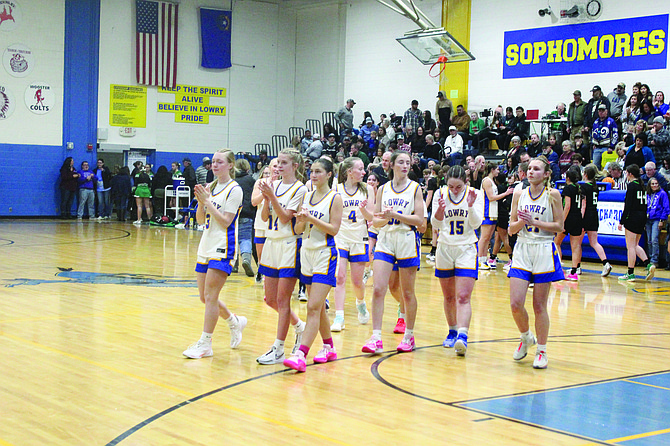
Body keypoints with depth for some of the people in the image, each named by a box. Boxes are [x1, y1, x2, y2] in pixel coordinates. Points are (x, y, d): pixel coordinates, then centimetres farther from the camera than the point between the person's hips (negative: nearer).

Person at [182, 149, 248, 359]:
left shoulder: (234, 190, -9)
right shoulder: (211, 187, 12)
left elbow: (225, 222, -15)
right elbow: (201, 220, 11)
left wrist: (207, 201, -16)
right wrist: (201, 202, -6)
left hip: (223, 248, -8)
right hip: (207, 246, 8)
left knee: (210, 296, -9)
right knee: (205, 297, 12)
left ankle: (205, 343, -3)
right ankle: (235, 322, 33)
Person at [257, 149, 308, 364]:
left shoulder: (300, 189, -8)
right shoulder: (274, 185, 10)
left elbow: (285, 218, -15)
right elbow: (265, 217, 7)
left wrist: (272, 196, -22)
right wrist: (266, 199, -10)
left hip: (289, 247, -7)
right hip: (271, 244, 7)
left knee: (282, 300, -5)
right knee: (271, 299, 11)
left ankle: (278, 349, 1)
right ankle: (299, 326, 32)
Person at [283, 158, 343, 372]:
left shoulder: (335, 198, -4)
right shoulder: (307, 196, 13)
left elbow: (334, 228, -12)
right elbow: (298, 229, 12)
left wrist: (311, 219, -20)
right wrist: (301, 220, -10)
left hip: (325, 254, -7)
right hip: (307, 252, 7)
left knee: (314, 307, -13)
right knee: (317, 307, 12)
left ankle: (300, 354, -21)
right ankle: (328, 347, 26)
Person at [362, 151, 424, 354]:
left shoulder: (415, 188, 2)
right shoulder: (383, 189, 10)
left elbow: (419, 219, -7)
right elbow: (375, 220, 10)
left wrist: (396, 215, -16)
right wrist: (383, 219, -12)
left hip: (407, 241, -2)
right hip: (385, 240, 2)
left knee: (408, 293, 5)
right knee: (378, 290, -9)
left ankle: (409, 336, 19)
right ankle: (376, 339, -10)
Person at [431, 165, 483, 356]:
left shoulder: (475, 195, -6)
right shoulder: (440, 193, -3)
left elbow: (476, 223, -12)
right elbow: (436, 224, -8)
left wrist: (470, 206, -29)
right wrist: (440, 209, -28)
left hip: (467, 249, -2)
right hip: (445, 249, 2)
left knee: (463, 297, -13)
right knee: (449, 297, 11)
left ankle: (462, 336, -23)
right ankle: (453, 331, 28)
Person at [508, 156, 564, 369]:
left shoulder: (553, 195, -1)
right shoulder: (519, 194, 8)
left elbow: (559, 226, -5)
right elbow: (512, 228, 9)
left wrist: (535, 222, -15)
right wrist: (521, 222, -12)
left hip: (544, 251, -3)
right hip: (522, 250, 3)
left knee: (539, 306, 1)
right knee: (515, 304, -7)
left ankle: (541, 351, 15)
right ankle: (526, 337, 22)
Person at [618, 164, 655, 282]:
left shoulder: (632, 185, -12)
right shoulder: (642, 185, 13)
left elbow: (628, 206, -16)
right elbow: (645, 205, 16)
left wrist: (622, 221, -14)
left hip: (632, 218, -8)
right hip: (642, 218, 8)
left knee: (630, 246, -3)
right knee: (635, 245, 16)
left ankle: (630, 273, -1)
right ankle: (648, 264, -1)